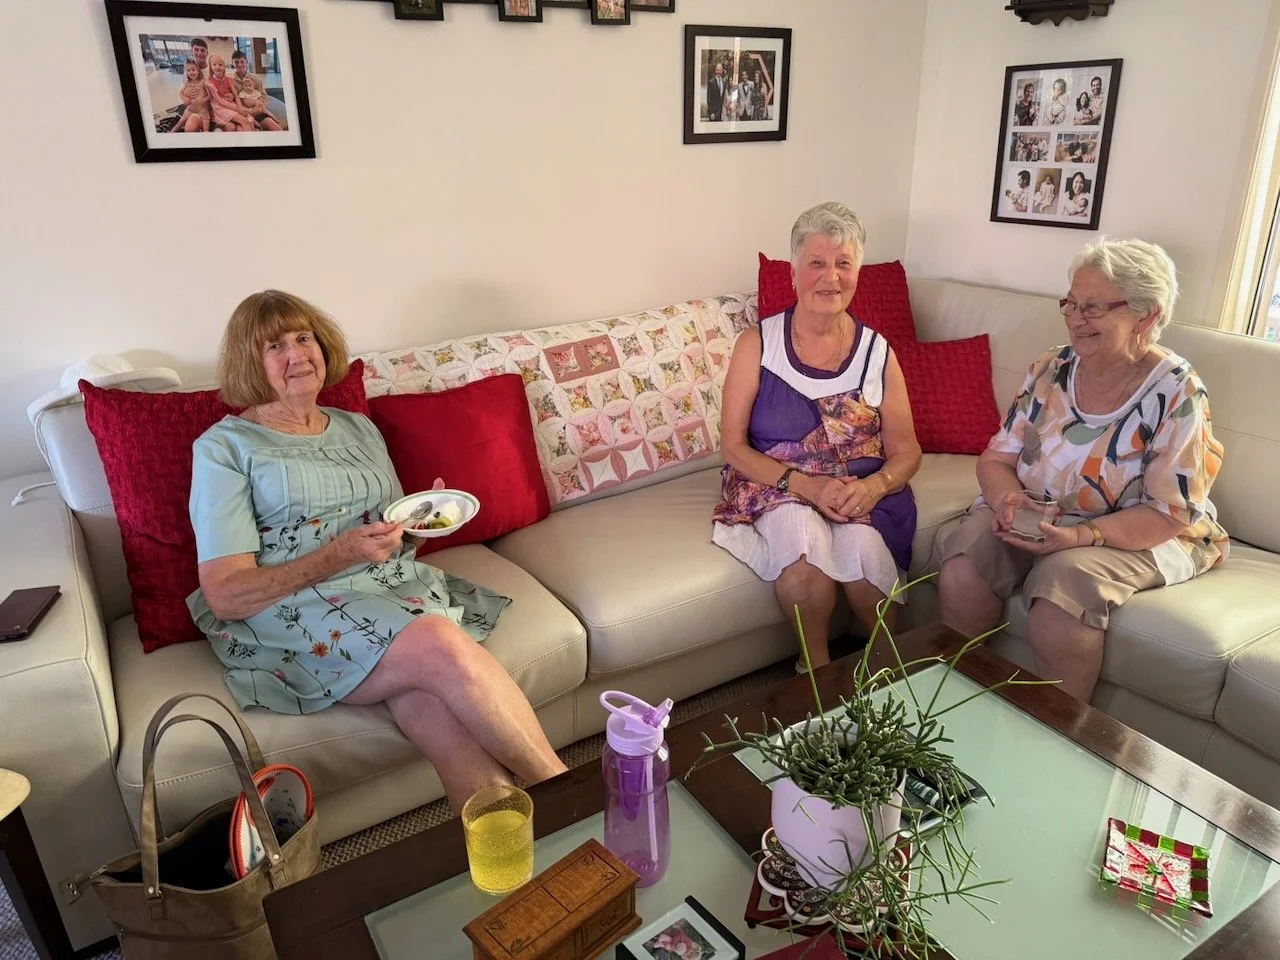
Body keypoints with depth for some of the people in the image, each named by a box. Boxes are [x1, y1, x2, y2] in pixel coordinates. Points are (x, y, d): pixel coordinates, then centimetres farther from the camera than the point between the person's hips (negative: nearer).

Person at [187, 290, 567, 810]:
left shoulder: (359, 429, 21)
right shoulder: (224, 448, 5)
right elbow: (224, 596, -5)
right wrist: (340, 554, -17)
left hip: (398, 590, 5)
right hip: (297, 616, -4)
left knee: (435, 707, -31)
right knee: (444, 646, -33)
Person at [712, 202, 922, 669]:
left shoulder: (877, 353, 4)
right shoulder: (757, 344, -2)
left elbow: (906, 452, 6)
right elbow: (734, 446, -5)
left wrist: (874, 486, -17)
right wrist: (805, 485, -19)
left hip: (861, 494, 2)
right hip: (775, 487, -1)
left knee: (862, 548, -31)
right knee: (804, 537, -34)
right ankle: (817, 665, -8)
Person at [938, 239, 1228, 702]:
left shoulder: (1176, 394, -13)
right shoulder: (1050, 370, -1)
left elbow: (1169, 513, -14)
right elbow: (997, 458, 2)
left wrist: (1081, 535, -30)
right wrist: (1008, 497, -22)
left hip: (1136, 536, -3)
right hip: (1033, 517, 4)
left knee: (1063, 582, -34)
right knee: (962, 569, -24)